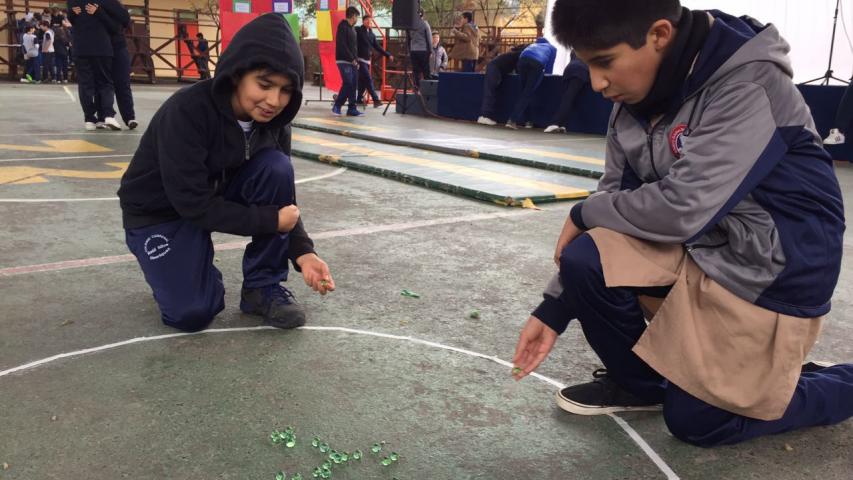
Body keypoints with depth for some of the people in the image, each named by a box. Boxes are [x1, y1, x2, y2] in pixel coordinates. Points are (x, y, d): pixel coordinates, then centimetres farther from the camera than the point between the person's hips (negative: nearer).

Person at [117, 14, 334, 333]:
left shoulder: (272, 120, -14)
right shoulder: (187, 111, -32)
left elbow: (282, 192, -8)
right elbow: (192, 202, -32)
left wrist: (302, 251, -24)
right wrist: (272, 221, -28)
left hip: (220, 193, 5)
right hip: (159, 211, -5)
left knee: (276, 167, -25)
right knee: (192, 313, -22)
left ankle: (263, 288, -12)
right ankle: (182, 263, 15)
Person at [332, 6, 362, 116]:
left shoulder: (352, 29, 18)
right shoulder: (343, 27, -8)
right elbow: (341, 45, -17)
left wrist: (357, 60, 10)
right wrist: (352, 59, -17)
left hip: (352, 62, 9)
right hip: (344, 61, -9)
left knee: (354, 85, 4)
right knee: (348, 84, -14)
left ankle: (352, 109, 7)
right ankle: (336, 107, -4)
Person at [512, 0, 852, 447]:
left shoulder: (749, 85, -26)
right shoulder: (636, 99, -4)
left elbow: (682, 210, -31)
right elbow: (618, 201, -1)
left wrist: (583, 213, -13)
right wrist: (553, 310, -3)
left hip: (772, 270, -6)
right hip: (698, 248, 6)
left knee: (695, 421, 0)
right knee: (584, 261, -17)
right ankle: (638, 381, 11)